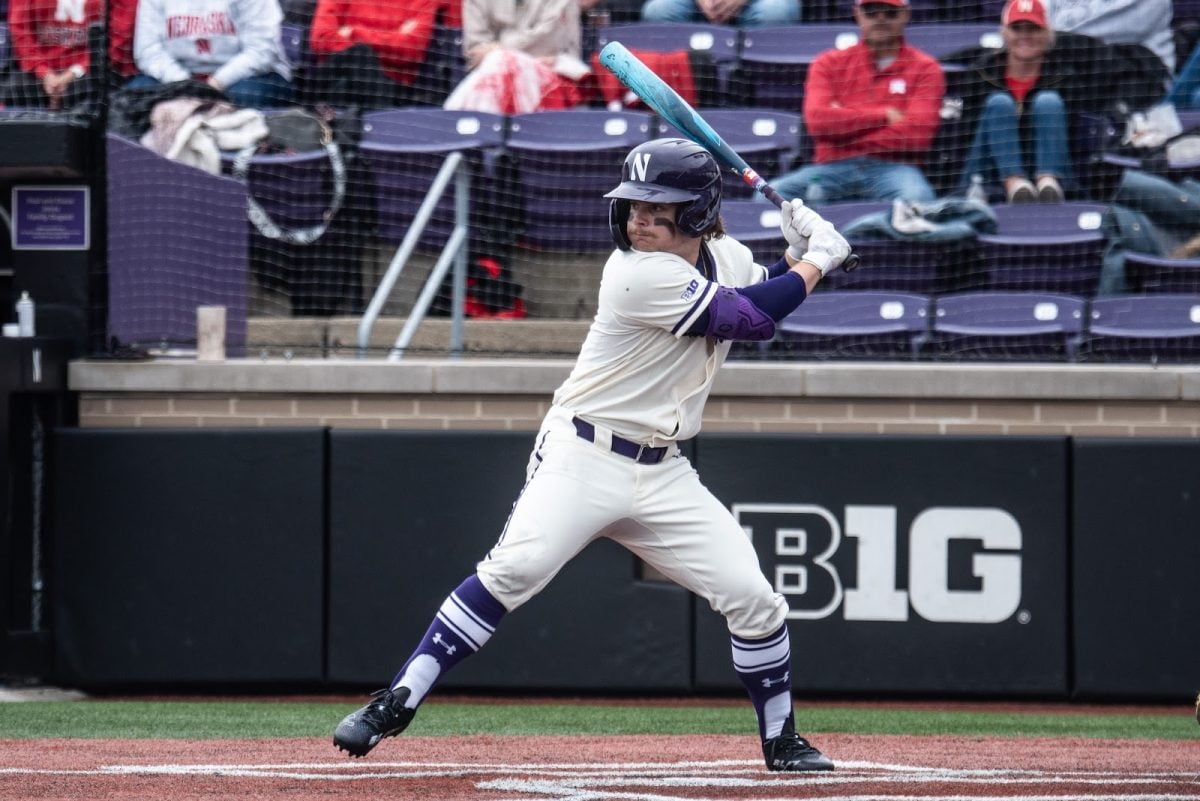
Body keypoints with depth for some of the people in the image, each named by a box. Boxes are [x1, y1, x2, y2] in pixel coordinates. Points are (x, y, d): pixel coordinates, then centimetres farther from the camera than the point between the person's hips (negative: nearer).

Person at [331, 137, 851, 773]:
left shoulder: (725, 258, 5)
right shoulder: (640, 276, -18)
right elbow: (752, 319, -17)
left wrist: (797, 251, 5)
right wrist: (817, 261, -5)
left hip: (663, 474, 7)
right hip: (583, 458, -6)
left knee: (751, 596, -2)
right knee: (513, 569, -26)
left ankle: (781, 742, 18)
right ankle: (396, 703, -22)